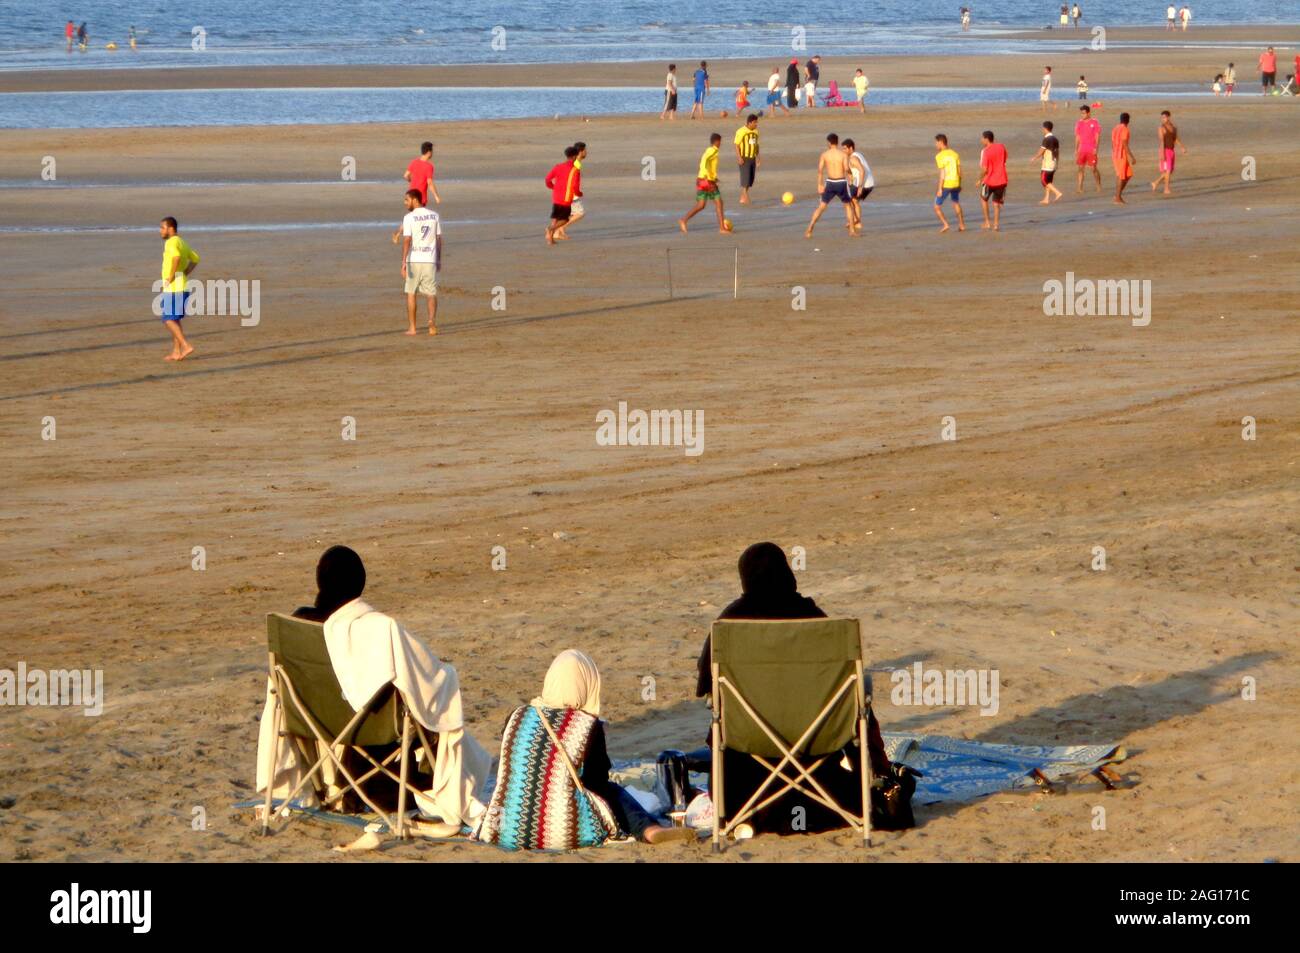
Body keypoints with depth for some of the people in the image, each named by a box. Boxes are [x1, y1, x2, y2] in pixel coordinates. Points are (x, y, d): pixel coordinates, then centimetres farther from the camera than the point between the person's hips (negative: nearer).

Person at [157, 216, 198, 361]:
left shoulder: (171, 242, -13)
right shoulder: (182, 242, 16)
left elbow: (177, 256, -35)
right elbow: (195, 259, 27)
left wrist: (172, 276, -24)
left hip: (173, 288, -9)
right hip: (181, 287, 9)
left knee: (169, 320, -7)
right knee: (174, 319, 15)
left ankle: (186, 346, -13)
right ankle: (176, 352, 15)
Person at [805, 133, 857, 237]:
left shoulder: (824, 154, 1)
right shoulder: (843, 154, -3)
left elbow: (820, 170, -8)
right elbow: (846, 169, -16)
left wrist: (819, 185, -6)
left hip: (830, 183, 1)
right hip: (841, 182, -1)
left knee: (821, 207, 10)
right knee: (848, 205, 21)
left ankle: (809, 231, 1)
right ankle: (852, 230, 13)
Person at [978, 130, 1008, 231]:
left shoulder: (985, 151, -16)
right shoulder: (1001, 147, 0)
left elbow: (984, 169, -18)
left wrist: (980, 179, -3)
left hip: (989, 181, -4)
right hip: (1001, 180, 4)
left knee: (984, 199, 20)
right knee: (996, 203, 14)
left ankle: (987, 222, 16)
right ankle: (996, 224, 8)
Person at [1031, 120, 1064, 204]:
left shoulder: (1046, 140, -15)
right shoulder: (1055, 139, 11)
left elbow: (1041, 152, -14)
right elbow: (1058, 152, 16)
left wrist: (1033, 159, -1)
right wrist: (1057, 162, 24)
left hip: (1047, 165, -9)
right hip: (1053, 164, 9)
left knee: (1045, 181, -5)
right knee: (1048, 181, 12)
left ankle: (1057, 193, -15)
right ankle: (1046, 199, 12)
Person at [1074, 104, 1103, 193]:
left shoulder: (1094, 123, -4)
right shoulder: (1079, 123, 9)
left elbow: (1097, 137, -5)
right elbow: (1077, 137, 14)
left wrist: (1096, 148, -14)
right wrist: (1076, 150, 10)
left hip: (1091, 150, -4)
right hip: (1081, 149, 4)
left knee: (1093, 168, -1)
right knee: (1081, 168, -1)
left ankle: (1099, 186, 17)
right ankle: (1080, 188, -1)